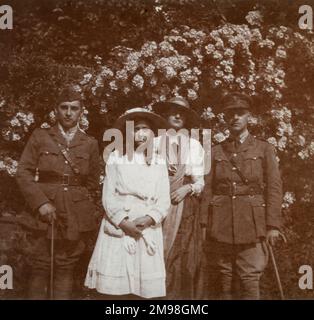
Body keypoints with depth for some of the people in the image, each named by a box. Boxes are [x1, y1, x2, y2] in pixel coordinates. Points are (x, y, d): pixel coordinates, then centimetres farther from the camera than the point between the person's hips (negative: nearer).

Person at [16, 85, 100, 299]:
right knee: (41, 266, 0)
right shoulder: (40, 136, 6)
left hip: (76, 214, 1)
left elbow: (93, 182, 14)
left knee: (66, 268, 5)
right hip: (45, 211, -1)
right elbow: (23, 172, 0)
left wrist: (73, 195, 3)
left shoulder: (91, 143, 9)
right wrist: (41, 202, -10)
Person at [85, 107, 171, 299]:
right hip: (118, 229, -1)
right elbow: (108, 197, 0)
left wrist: (147, 220, -13)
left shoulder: (159, 163, 10)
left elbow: (164, 201, 4)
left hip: (148, 231, 1)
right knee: (114, 287, -3)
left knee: (145, 289, 0)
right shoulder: (116, 158, 6)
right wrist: (124, 222, -12)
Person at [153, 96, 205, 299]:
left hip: (186, 206, 1)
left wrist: (187, 188, -12)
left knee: (184, 256, -2)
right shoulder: (156, 141, 7)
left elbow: (200, 182, 7)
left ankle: (184, 295, 9)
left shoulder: (195, 145, 9)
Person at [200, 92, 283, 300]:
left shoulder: (264, 149, 9)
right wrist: (204, 224, -2)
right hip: (220, 225, 2)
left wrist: (273, 225, -6)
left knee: (250, 282, -4)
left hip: (252, 224, -2)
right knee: (221, 282, 5)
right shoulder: (216, 151, 13)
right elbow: (208, 189, 7)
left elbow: (274, 188, 2)